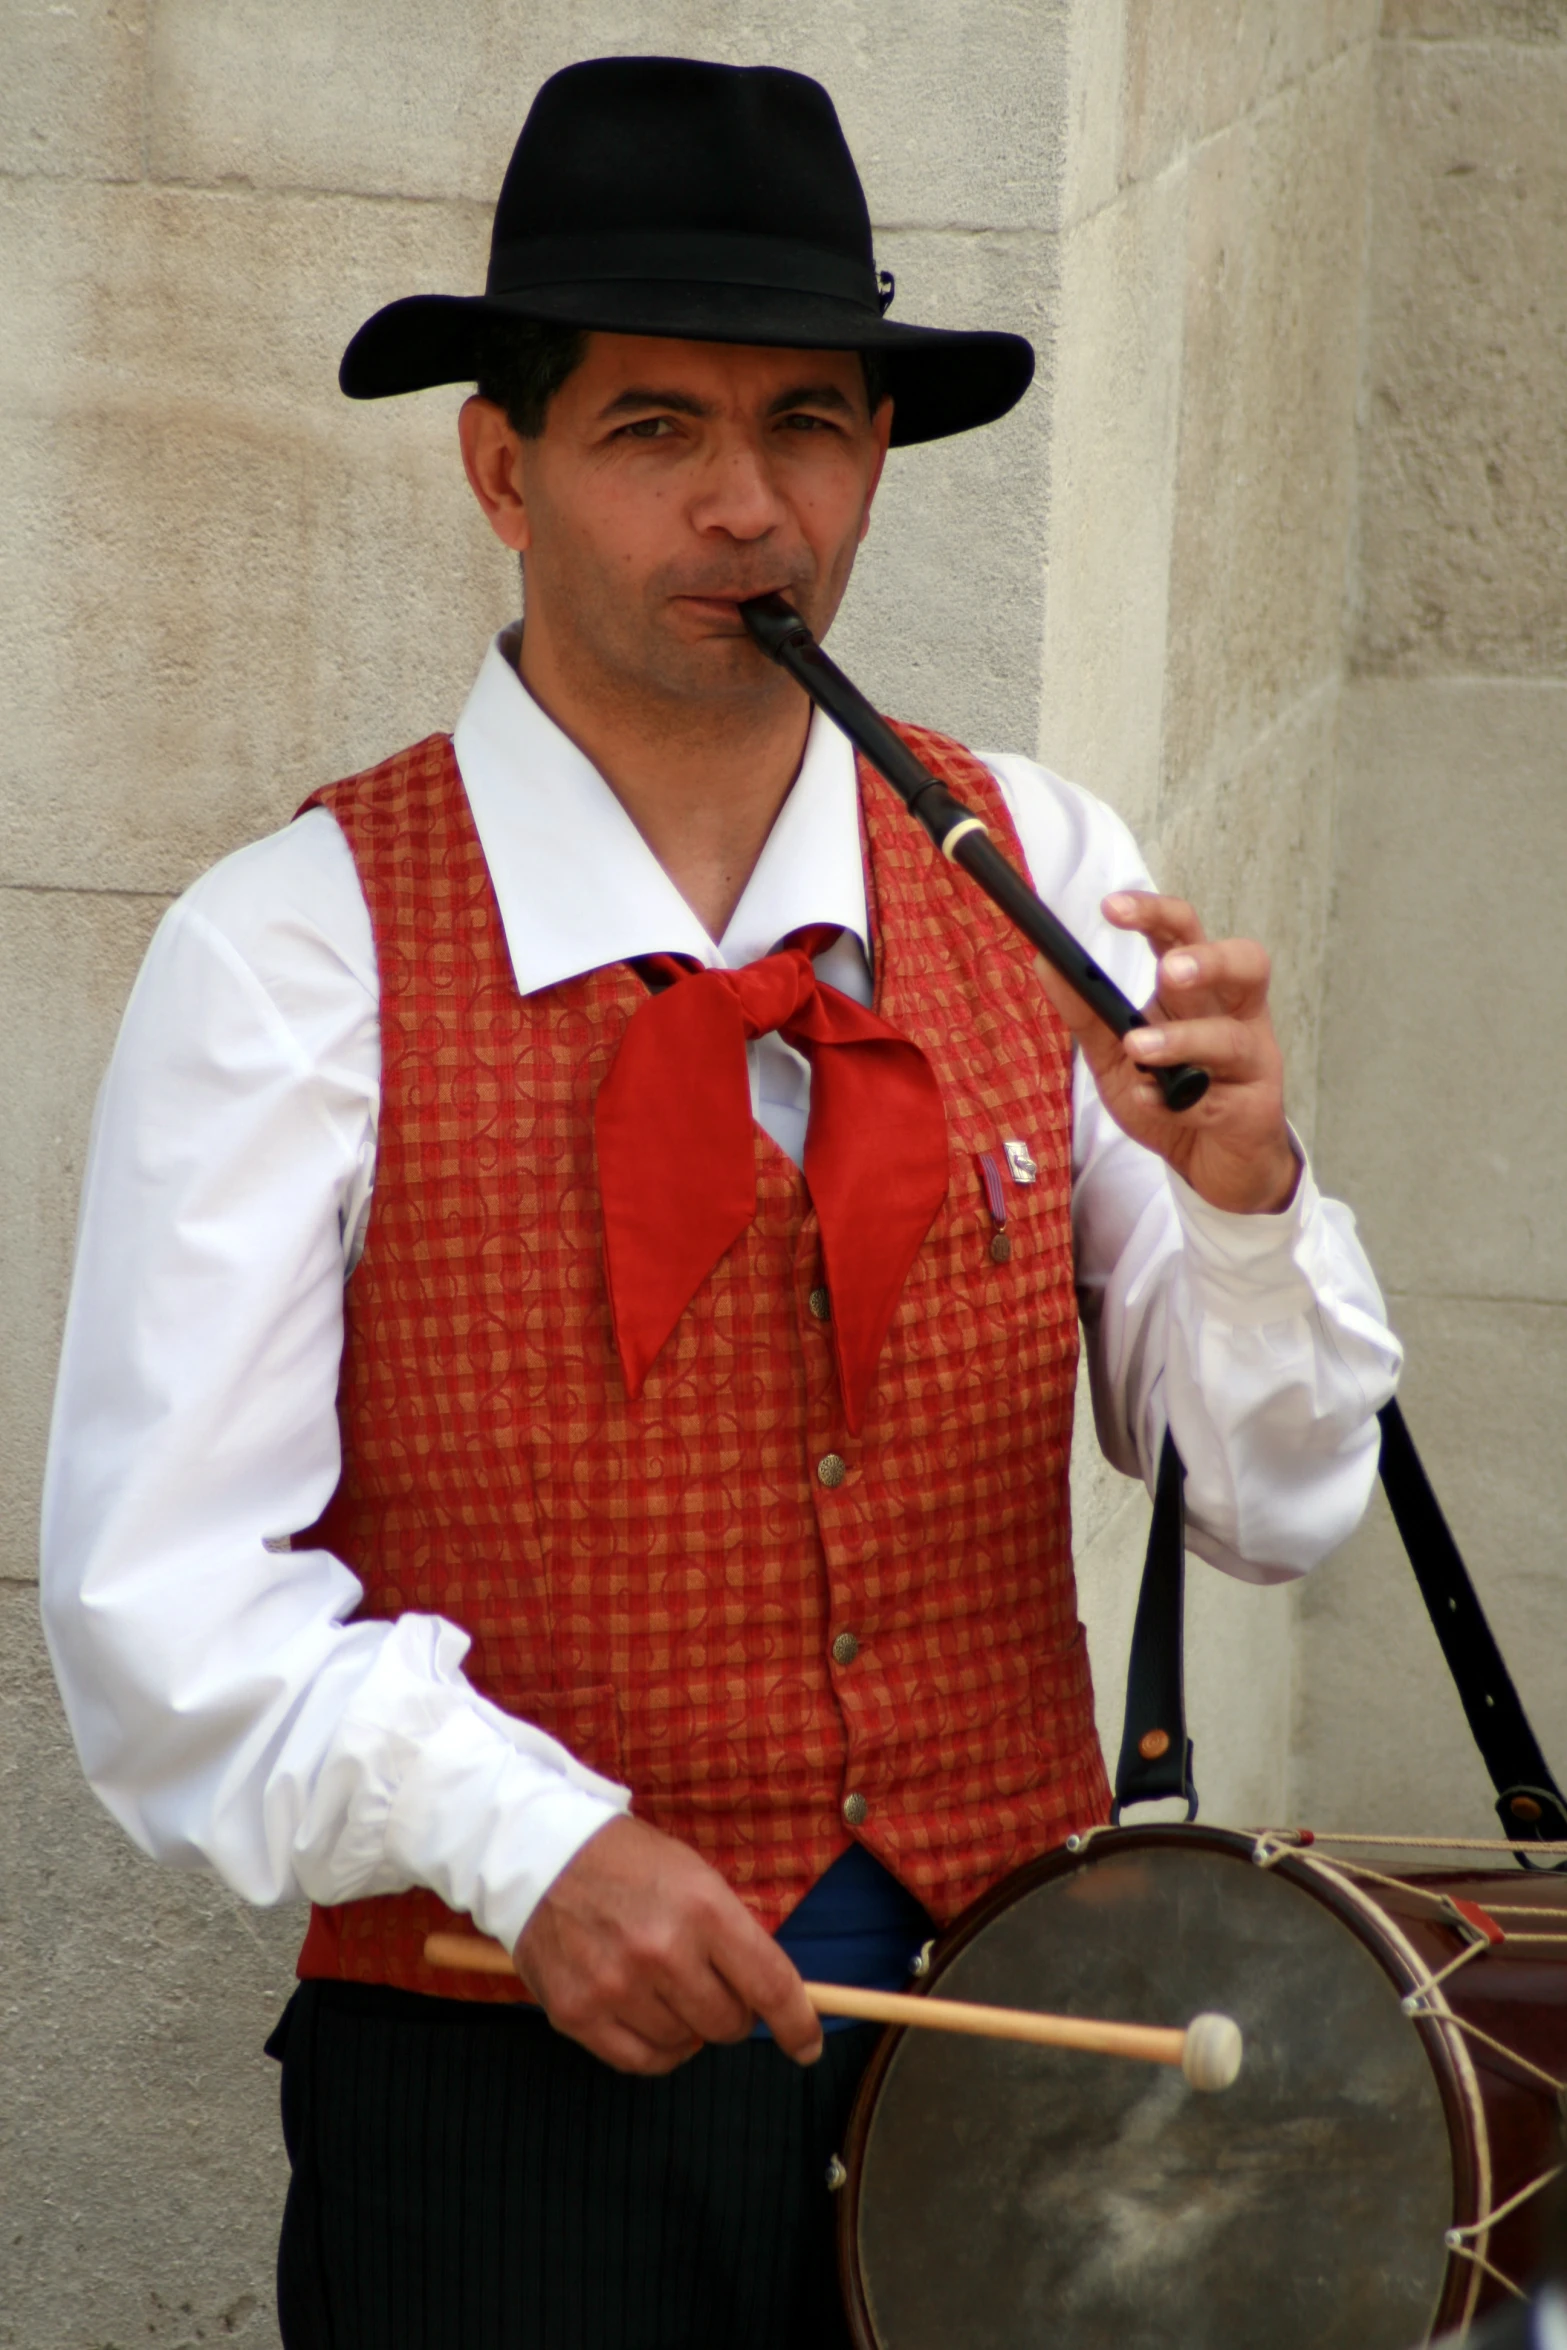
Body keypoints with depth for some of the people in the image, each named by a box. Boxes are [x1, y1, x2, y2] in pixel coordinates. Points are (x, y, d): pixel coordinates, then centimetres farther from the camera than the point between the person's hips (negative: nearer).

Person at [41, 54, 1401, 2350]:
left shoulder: (1046, 872, 3)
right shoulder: (296, 954, -8)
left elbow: (1274, 1504, 2)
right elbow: (164, 1595, -12)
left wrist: (1238, 1190, -16)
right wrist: (530, 1840, -25)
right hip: (511, 2104, -3)